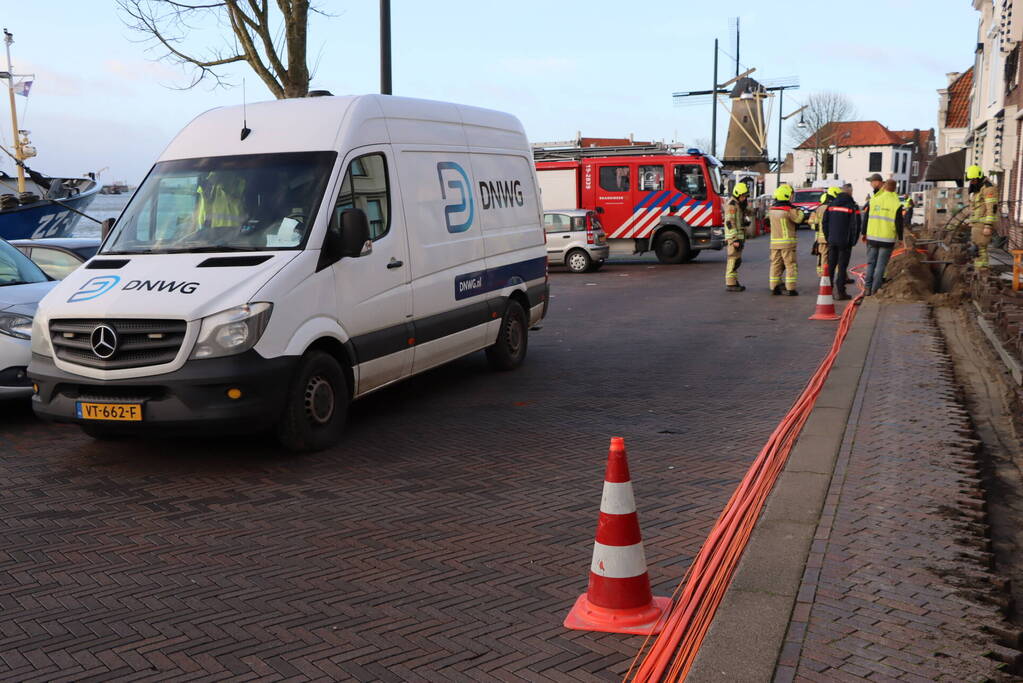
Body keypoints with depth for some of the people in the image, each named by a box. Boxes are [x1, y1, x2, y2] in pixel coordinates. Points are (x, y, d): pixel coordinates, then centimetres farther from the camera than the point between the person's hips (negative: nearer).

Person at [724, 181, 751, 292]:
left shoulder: (739, 205, 18)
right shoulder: (731, 205, -14)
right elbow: (730, 223, -21)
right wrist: (735, 240, -24)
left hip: (739, 237, 10)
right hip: (734, 237, -10)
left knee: (736, 261, 13)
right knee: (734, 260, -11)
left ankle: (734, 282, 18)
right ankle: (730, 284, -11)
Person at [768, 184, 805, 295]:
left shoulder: (772, 209, 7)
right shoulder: (789, 210, -13)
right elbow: (798, 219, -8)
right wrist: (800, 212, 12)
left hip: (774, 241, 6)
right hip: (787, 242, -6)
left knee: (776, 264, 10)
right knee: (790, 265, 1)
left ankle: (774, 287, 10)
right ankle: (791, 289, -1)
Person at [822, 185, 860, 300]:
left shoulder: (831, 205, 7)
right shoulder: (852, 206, -8)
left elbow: (824, 223, 9)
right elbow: (855, 226, -9)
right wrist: (853, 241, 1)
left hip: (832, 240, 4)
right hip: (845, 242, -4)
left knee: (831, 265, 12)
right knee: (842, 267, -1)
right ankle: (839, 292, -2)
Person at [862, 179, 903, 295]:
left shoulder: (873, 200, 1)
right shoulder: (896, 204, -7)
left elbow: (866, 218, 6)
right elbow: (899, 223, -5)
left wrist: (864, 233, 16)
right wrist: (900, 238, 6)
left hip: (872, 238, 2)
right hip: (887, 240, -2)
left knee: (870, 263, 11)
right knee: (881, 265, 2)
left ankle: (868, 288, 9)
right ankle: (875, 289, -2)